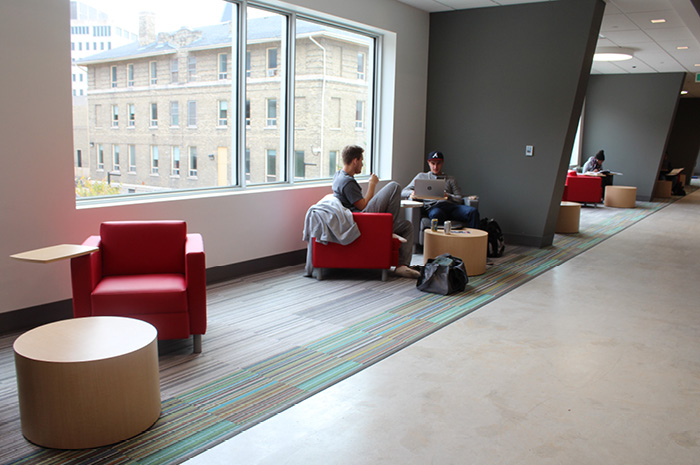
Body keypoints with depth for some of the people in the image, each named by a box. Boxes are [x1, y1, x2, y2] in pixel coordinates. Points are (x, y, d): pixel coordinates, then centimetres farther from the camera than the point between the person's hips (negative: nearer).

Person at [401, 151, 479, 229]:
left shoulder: (451, 180, 30)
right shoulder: (422, 176, 28)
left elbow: (460, 200, 17)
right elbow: (404, 192, 20)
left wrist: (449, 196, -7)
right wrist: (412, 193, -6)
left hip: (451, 205, 2)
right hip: (433, 206, -2)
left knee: (473, 211, -30)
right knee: (436, 214, -43)